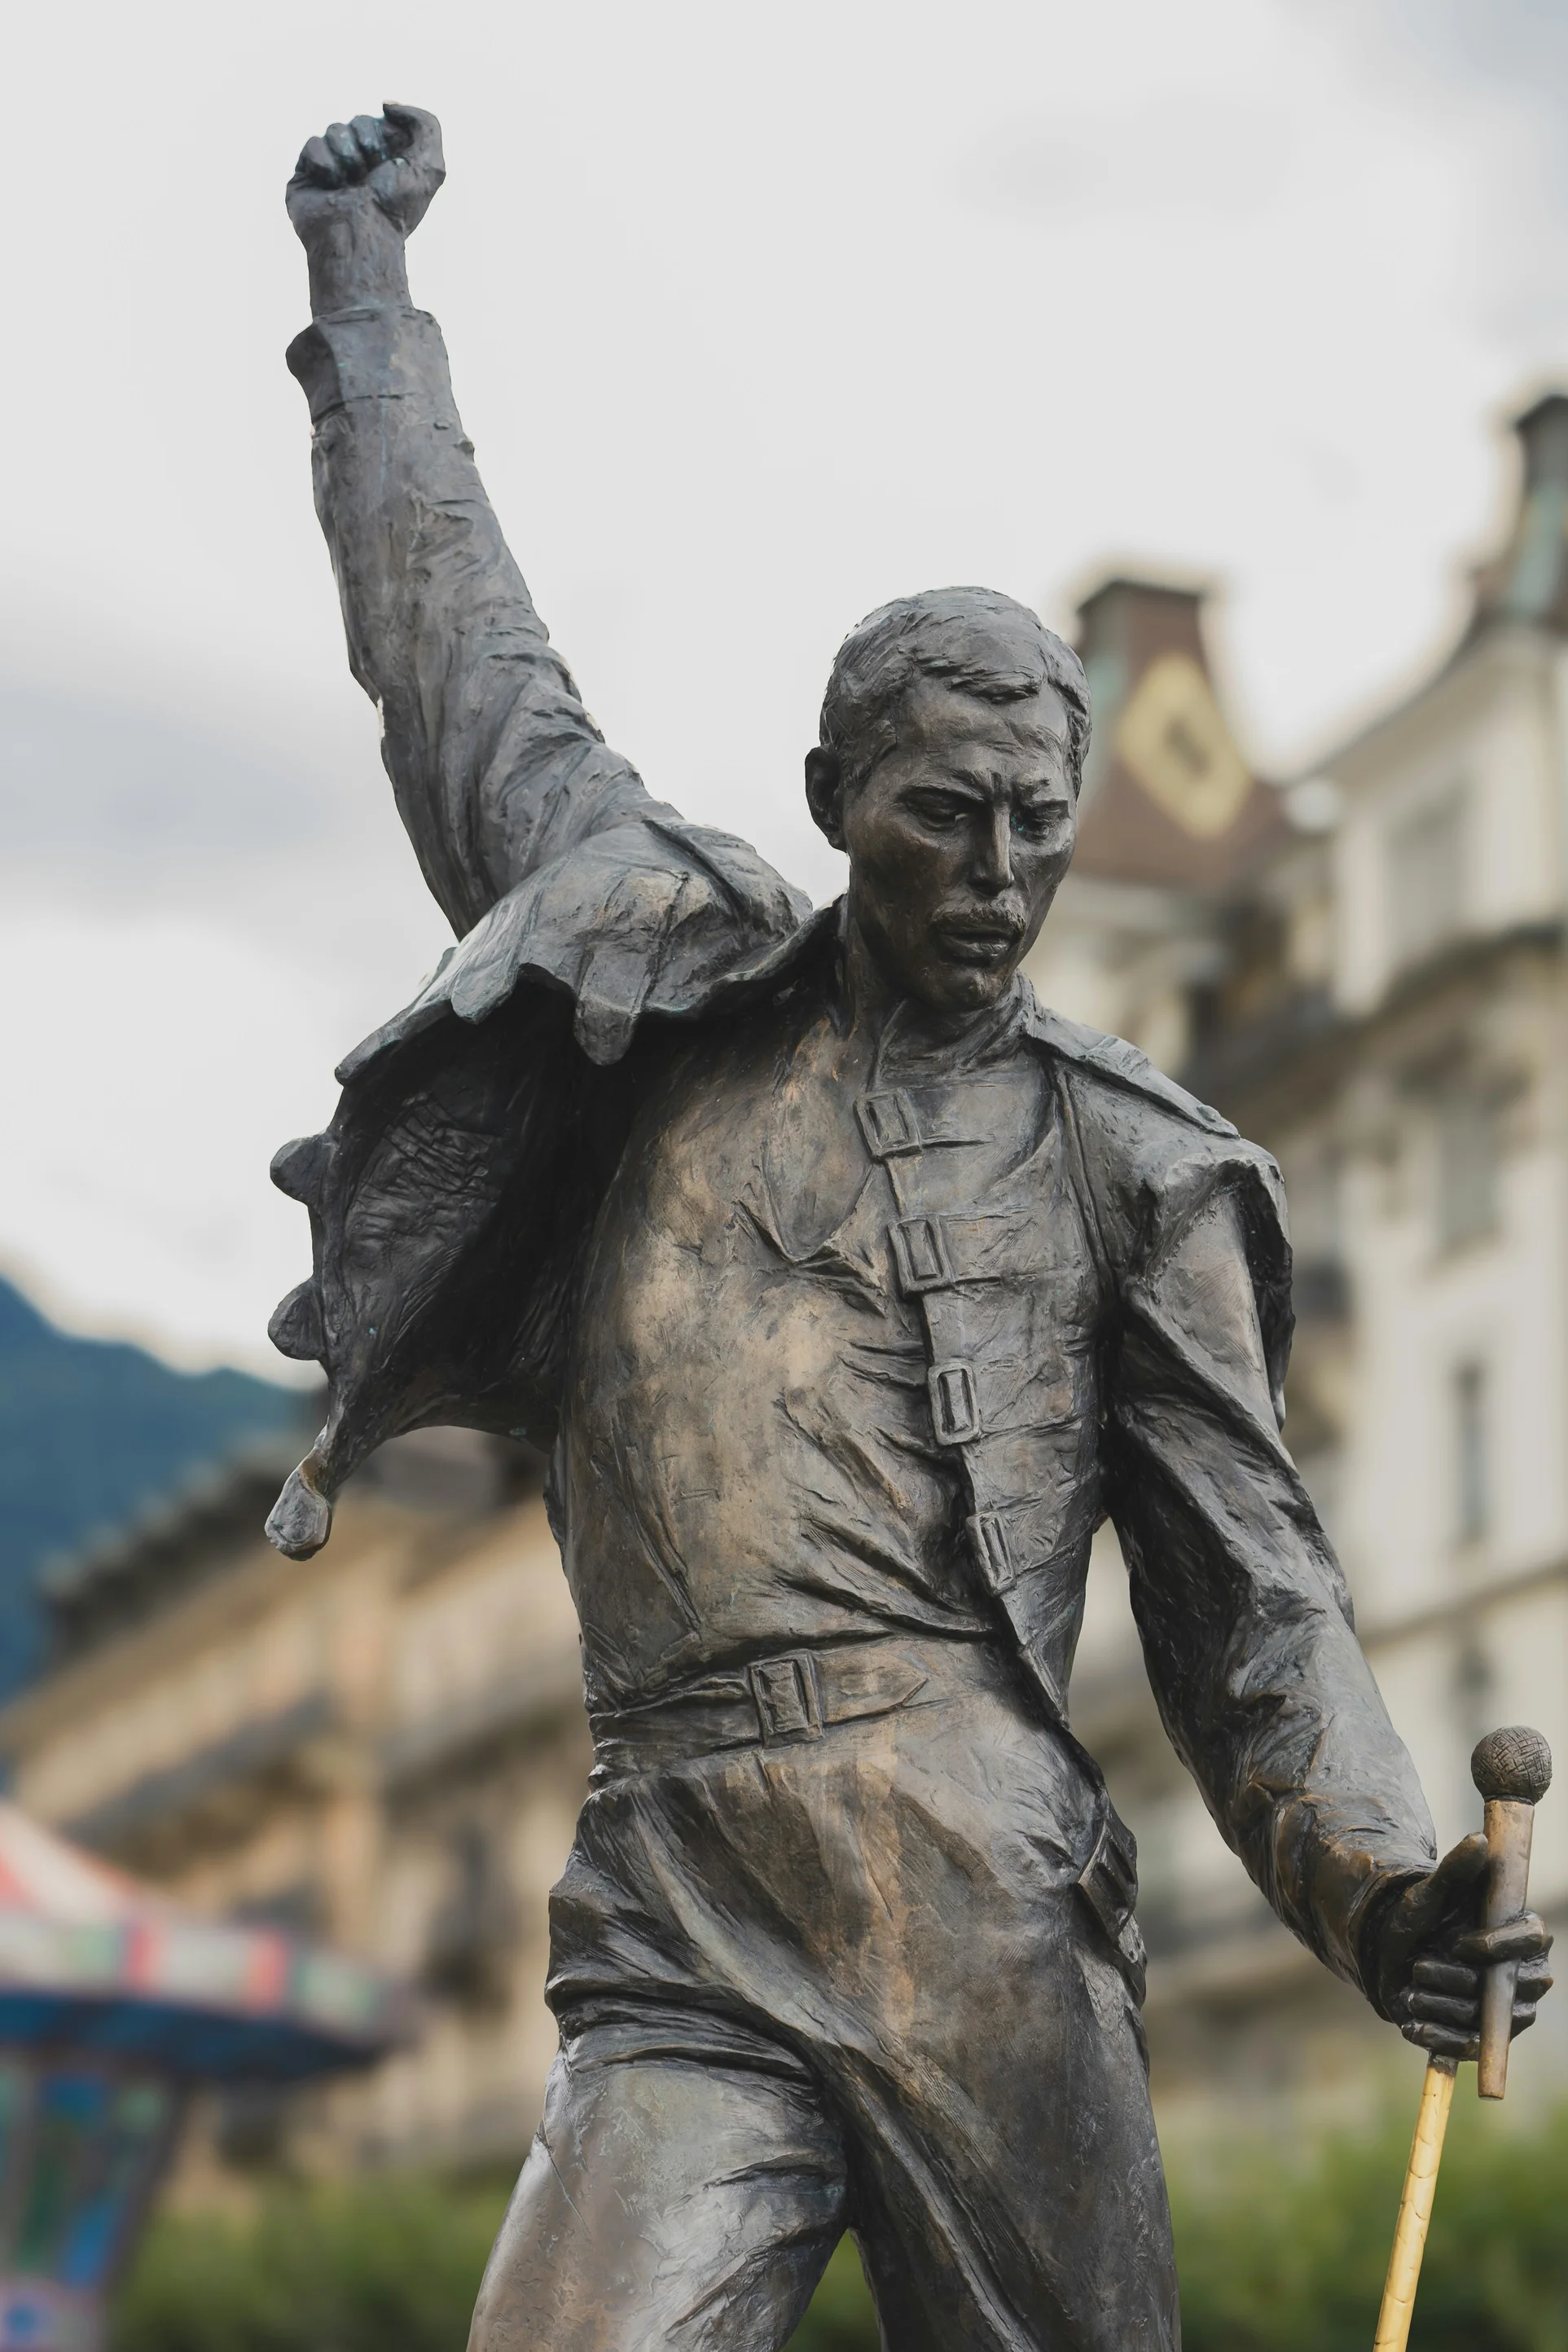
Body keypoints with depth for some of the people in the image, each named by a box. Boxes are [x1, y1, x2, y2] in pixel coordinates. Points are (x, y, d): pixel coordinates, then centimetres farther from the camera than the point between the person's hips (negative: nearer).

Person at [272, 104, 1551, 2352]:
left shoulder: (1123, 1155, 11)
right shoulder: (682, 1003, 15)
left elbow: (1244, 1575, 9)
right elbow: (466, 669, 24)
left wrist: (1381, 1883, -8)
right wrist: (368, 291, 33)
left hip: (995, 1928, 0)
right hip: (684, 1944, 1)